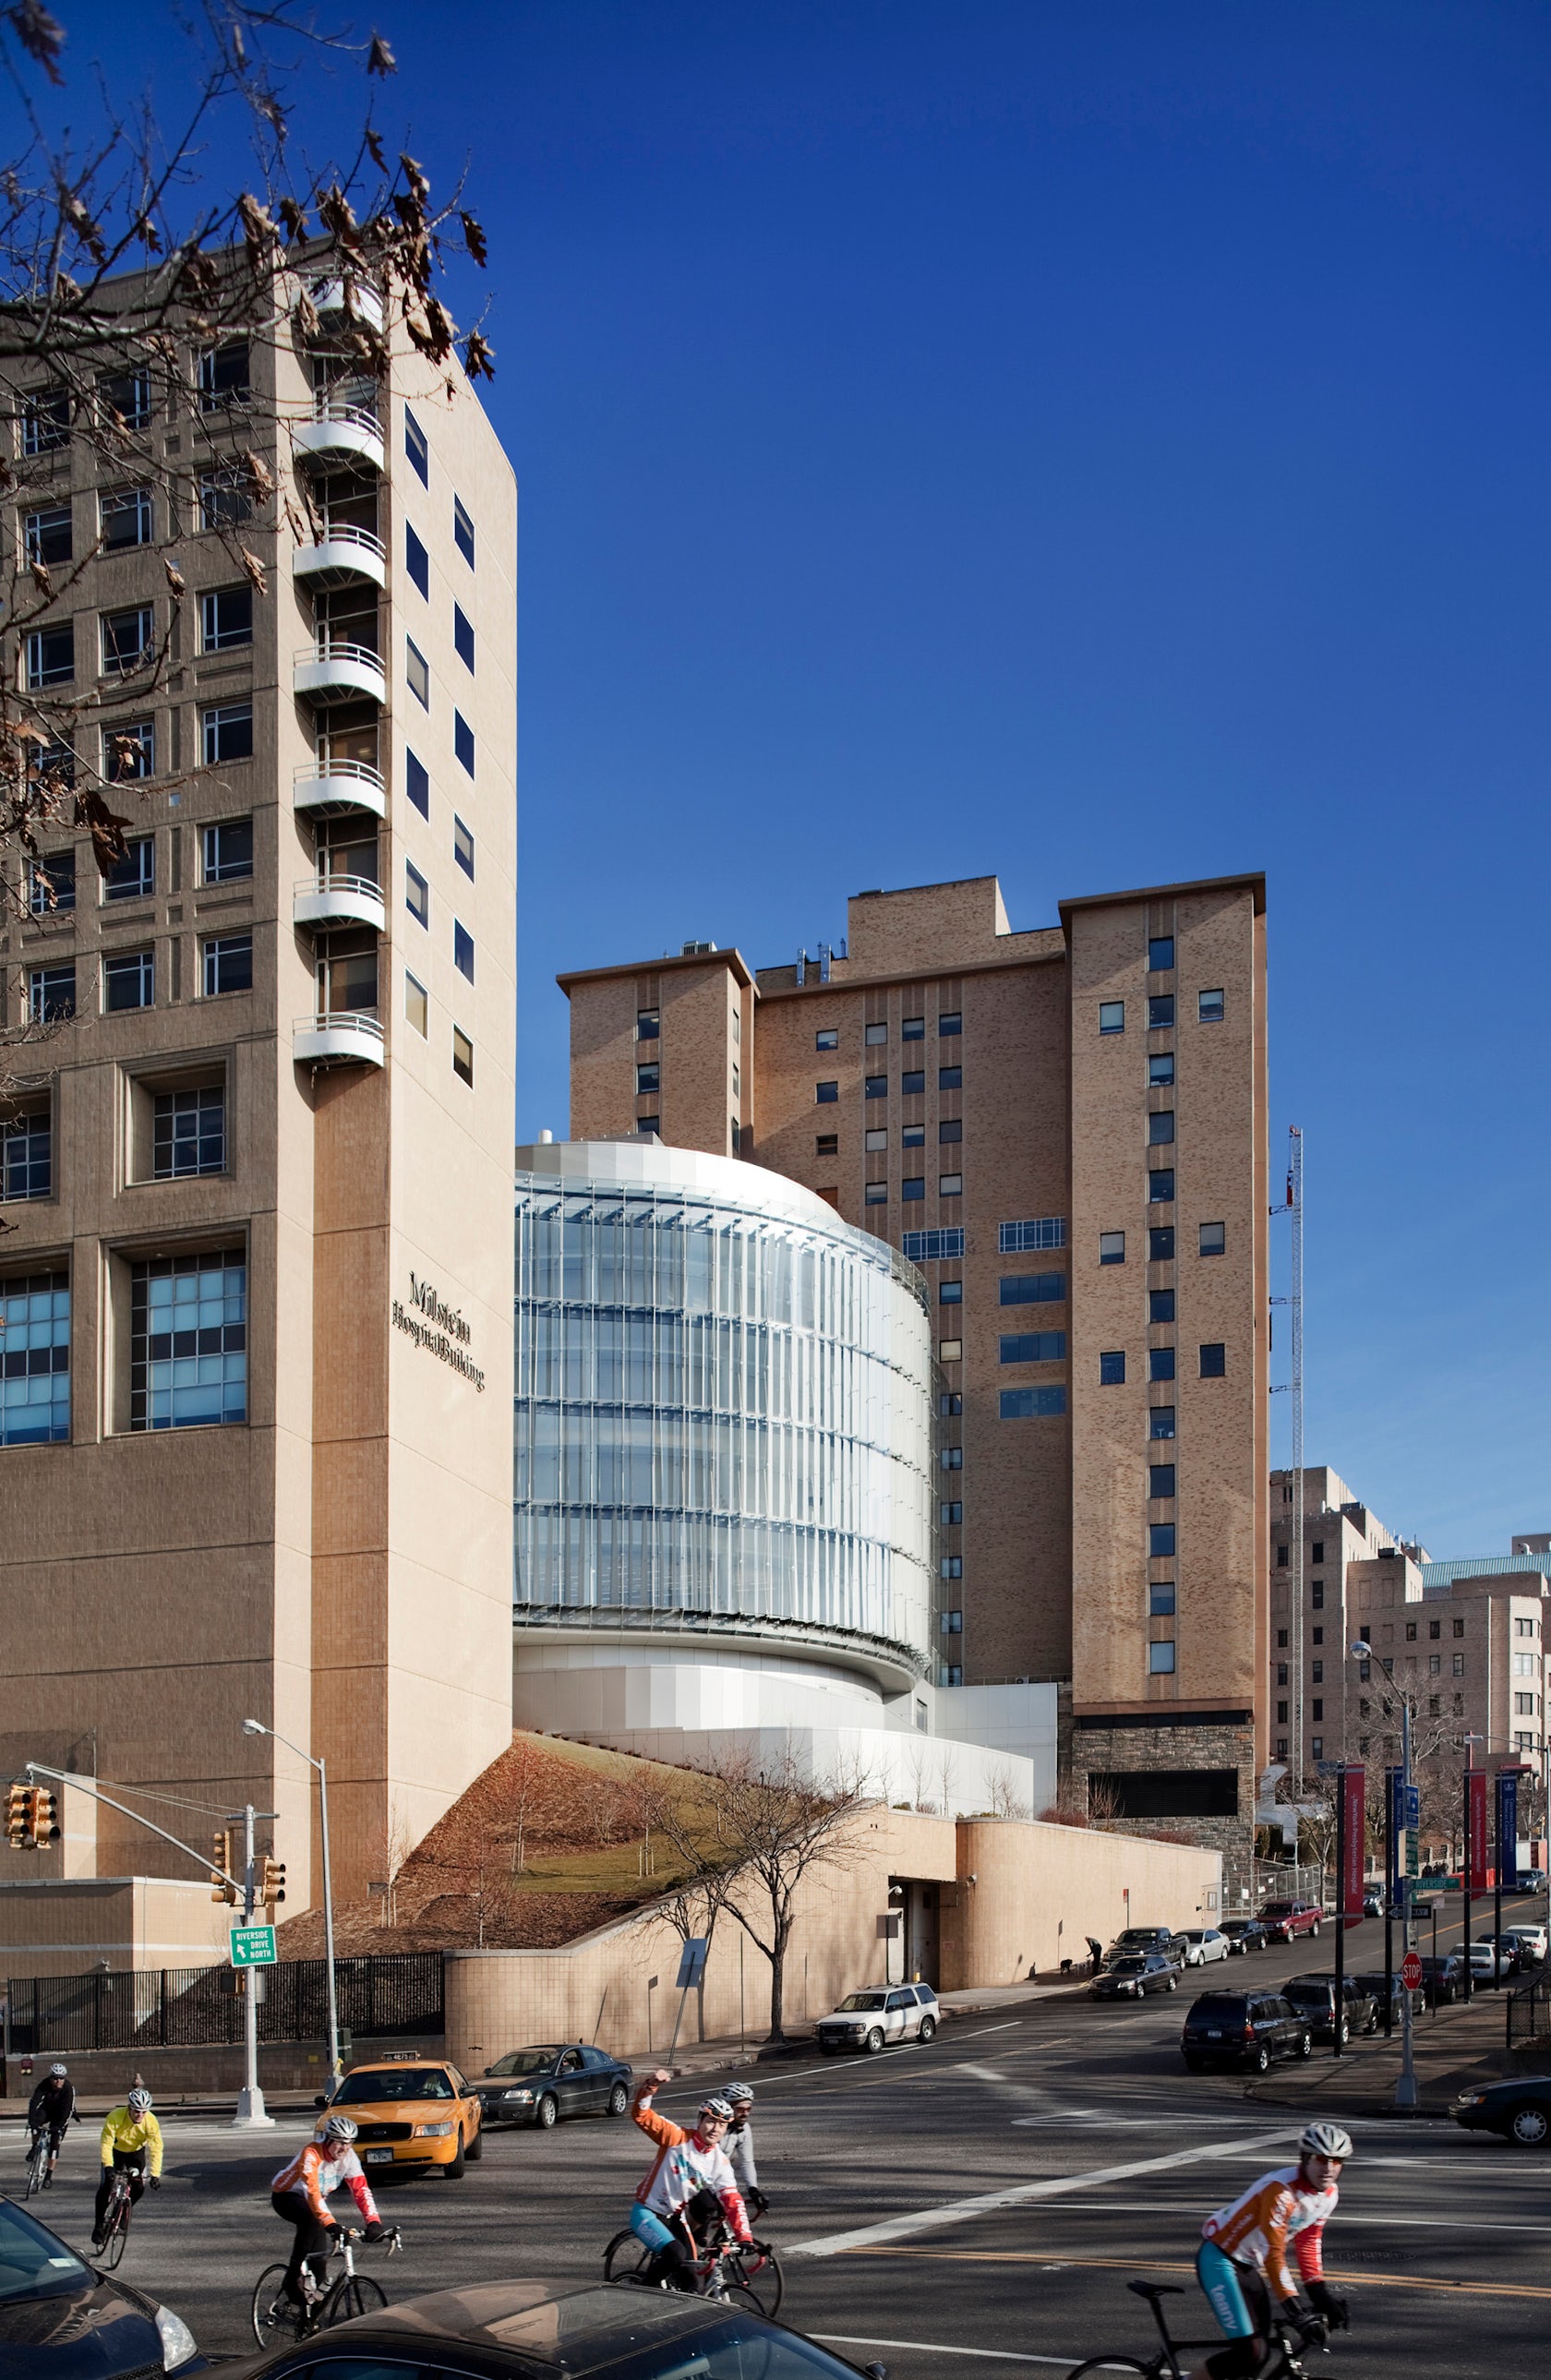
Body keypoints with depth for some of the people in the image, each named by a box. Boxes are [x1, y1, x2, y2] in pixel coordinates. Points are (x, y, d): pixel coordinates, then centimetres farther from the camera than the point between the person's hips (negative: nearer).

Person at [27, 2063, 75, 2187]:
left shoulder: (69, 2088, -28)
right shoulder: (44, 2085, -26)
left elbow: (68, 2110, -30)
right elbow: (33, 2103, -33)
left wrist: (59, 2126, -40)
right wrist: (31, 2121, -46)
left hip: (61, 2115, -1)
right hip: (46, 2110, 1)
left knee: (55, 2141, -12)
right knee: (35, 2121, -32)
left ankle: (49, 2175, -3)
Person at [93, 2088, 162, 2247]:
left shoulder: (151, 2122, -30)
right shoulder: (115, 2117, -34)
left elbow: (156, 2149, -29)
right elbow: (106, 2144, -34)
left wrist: (155, 2174, -37)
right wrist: (108, 2166, -47)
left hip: (136, 2152, 1)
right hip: (115, 2150, -1)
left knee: (139, 2188, -12)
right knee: (106, 2185, -16)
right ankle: (99, 2224, -1)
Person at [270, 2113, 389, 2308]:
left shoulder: (349, 2157, -16)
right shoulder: (311, 2154, -34)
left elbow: (361, 2189, -20)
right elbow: (312, 2191, -44)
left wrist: (373, 2222, -33)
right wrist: (330, 2223, -54)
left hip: (316, 2199, 6)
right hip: (285, 2195, -6)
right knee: (313, 2220, -35)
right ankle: (295, 2276, -26)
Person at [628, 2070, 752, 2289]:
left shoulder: (720, 2163, -4)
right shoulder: (678, 2138, -17)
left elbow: (732, 2202, -9)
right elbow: (641, 2115, -27)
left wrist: (745, 2238, -22)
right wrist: (650, 2086, -45)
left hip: (675, 2218, 6)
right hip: (646, 2213, -6)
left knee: (687, 2281, 0)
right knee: (675, 2254, -29)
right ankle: (650, 2283, -4)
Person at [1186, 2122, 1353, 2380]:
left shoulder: (1329, 2194, -2)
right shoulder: (1280, 2190, -29)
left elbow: (1308, 2242, 10)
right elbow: (1273, 2255, -30)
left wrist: (1320, 2295, 4)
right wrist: (1297, 2313, -31)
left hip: (1249, 2265, 9)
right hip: (1219, 2259, -9)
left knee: (1259, 2354, 5)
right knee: (1249, 2352, -17)